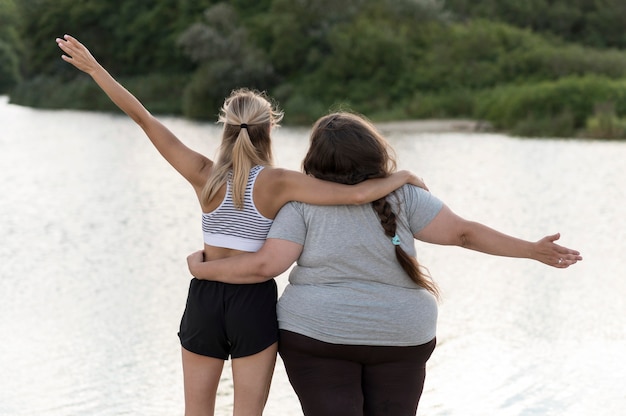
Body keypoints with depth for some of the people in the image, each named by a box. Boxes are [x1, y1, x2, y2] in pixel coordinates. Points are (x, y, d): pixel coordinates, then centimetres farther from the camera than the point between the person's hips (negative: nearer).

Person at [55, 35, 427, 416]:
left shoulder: (204, 175, -7)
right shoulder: (277, 183, -13)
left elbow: (143, 118, -6)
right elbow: (356, 195, -20)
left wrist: (93, 67, -1)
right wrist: (402, 176, -3)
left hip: (204, 298, 3)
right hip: (254, 302, -2)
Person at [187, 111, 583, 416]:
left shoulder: (304, 202, -7)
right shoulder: (401, 195, -4)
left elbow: (266, 265, -14)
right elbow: (462, 232, -7)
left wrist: (203, 269, 0)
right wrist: (533, 250, -3)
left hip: (319, 337, -1)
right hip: (399, 339, 2)